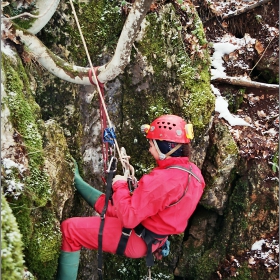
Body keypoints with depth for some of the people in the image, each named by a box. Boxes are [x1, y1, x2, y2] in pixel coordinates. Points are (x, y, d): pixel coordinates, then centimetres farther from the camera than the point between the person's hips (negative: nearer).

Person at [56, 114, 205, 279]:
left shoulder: (161, 179, -34)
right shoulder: (194, 171, -5)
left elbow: (128, 218, -31)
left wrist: (119, 186, -16)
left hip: (137, 241, -9)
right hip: (155, 235, 9)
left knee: (69, 229, -3)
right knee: (107, 203, 28)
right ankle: (75, 180, 51)